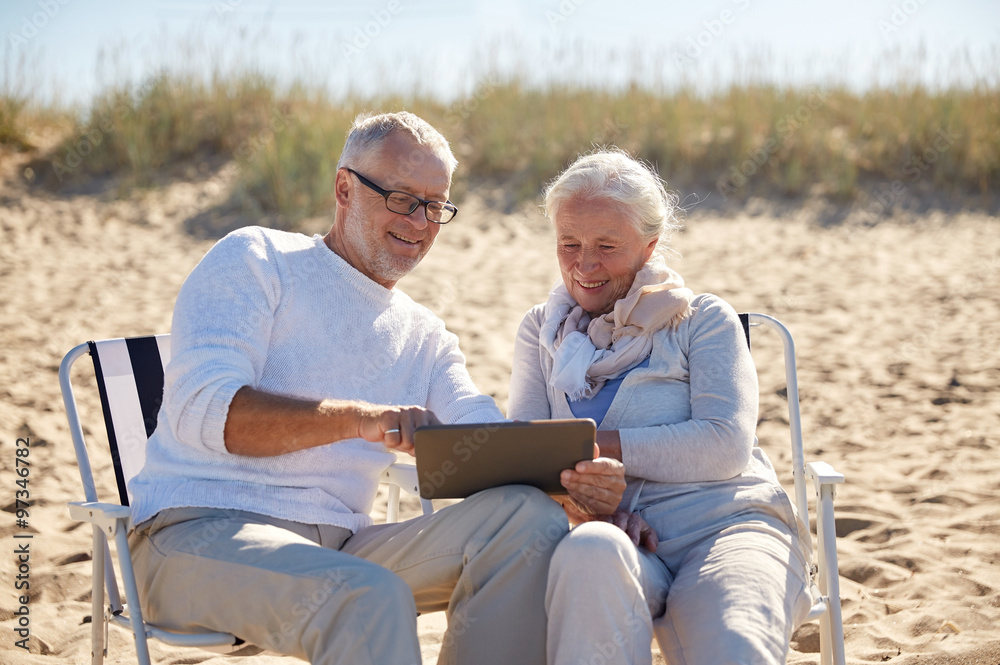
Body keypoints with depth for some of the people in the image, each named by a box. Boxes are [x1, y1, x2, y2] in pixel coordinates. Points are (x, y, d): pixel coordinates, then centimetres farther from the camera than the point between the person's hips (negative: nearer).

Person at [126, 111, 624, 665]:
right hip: (197, 531, -6)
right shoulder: (254, 261, 3)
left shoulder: (424, 338, 21)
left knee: (528, 516, -16)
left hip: (335, 551, 6)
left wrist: (573, 475, -17)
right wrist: (356, 417, -29)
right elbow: (201, 407, -13)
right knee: (372, 594, -36)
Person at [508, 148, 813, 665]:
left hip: (725, 524, -2)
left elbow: (726, 445, -3)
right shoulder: (542, 330, 22)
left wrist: (595, 444, -6)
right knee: (589, 550, -38)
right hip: (620, 537, 3)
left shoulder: (703, 320, 12)